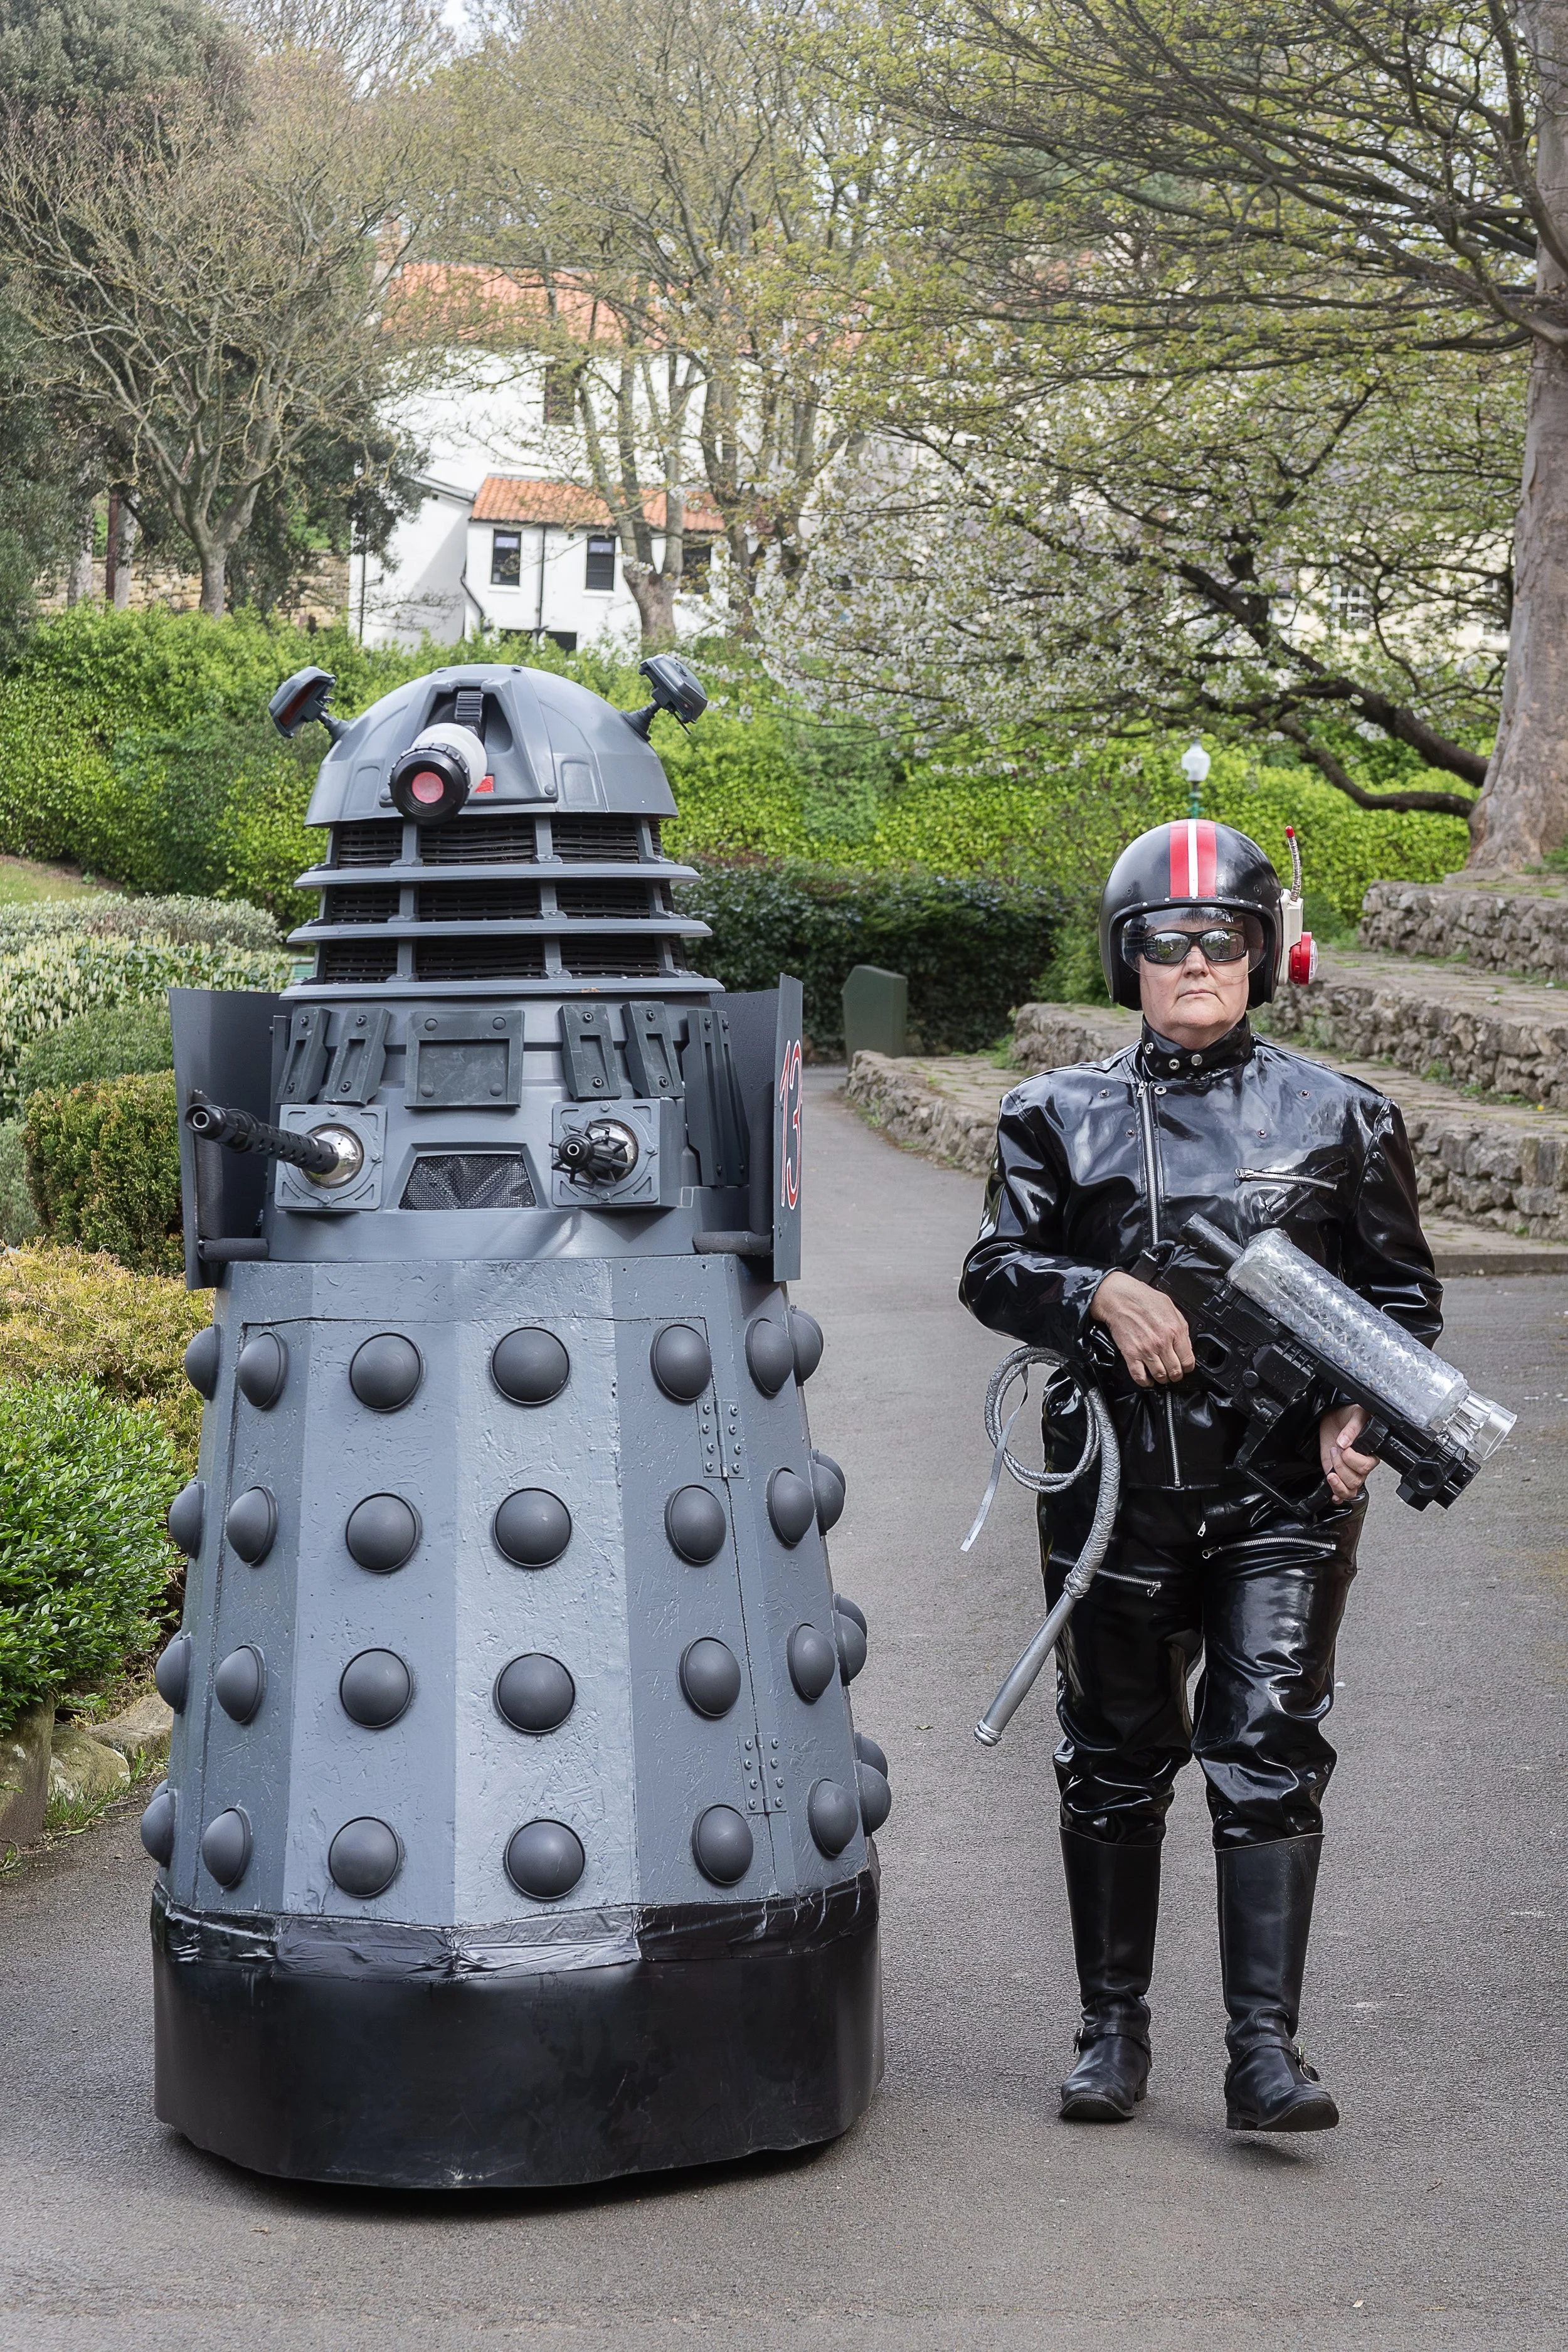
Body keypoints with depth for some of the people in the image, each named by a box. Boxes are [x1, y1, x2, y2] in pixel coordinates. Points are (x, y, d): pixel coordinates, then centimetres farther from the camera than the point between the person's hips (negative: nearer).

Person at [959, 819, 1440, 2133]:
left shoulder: (1337, 1118, 6)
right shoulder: (1062, 1117, 7)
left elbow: (1403, 1289, 10)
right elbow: (996, 1268, 1)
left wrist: (1359, 1404, -7)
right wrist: (1102, 1295, -18)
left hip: (1282, 1491, -1)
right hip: (1114, 1482, 1)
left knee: (1269, 1752, -9)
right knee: (1115, 1760, 10)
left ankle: (1266, 2051, -7)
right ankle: (1114, 2028, 22)